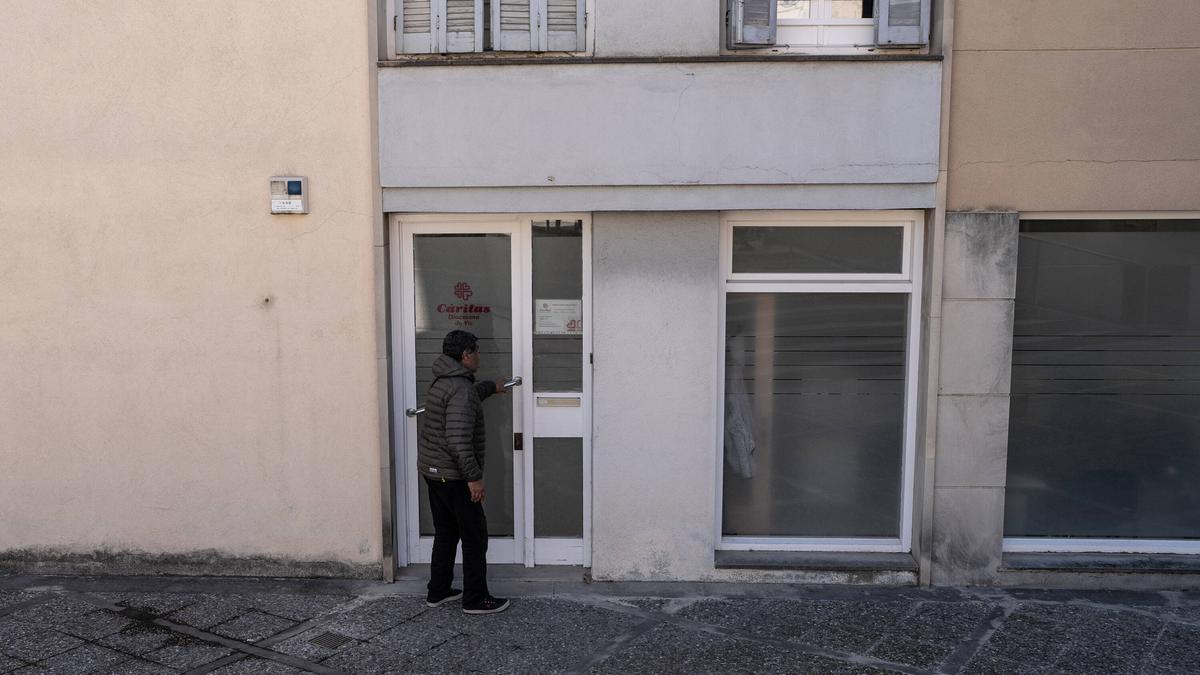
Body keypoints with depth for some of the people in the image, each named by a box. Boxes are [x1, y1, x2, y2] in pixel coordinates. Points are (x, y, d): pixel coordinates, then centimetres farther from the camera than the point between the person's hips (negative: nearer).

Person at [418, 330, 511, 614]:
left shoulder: (443, 382, 10)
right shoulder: (460, 389, -21)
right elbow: (458, 439, -29)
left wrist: (491, 387, 49)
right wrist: (474, 477, -25)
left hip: (432, 470, 10)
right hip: (453, 474, -10)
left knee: (445, 533, 19)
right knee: (474, 537, 2)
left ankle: (438, 592, 27)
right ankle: (476, 599, 10)